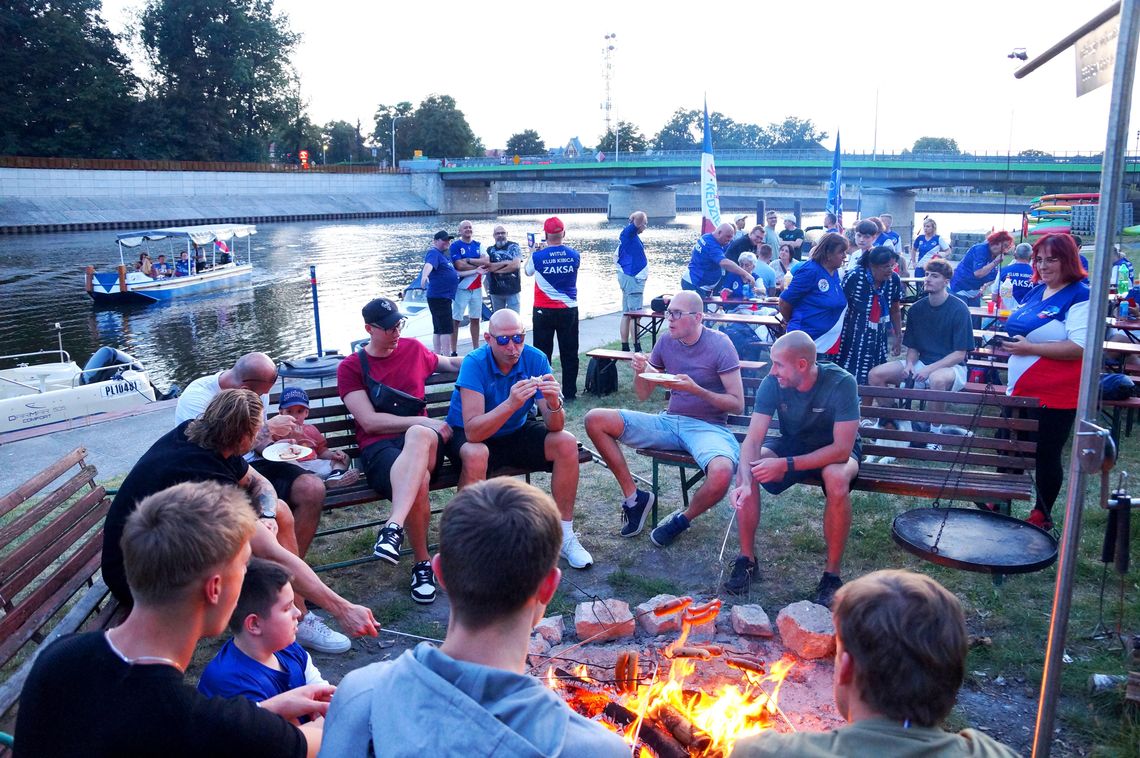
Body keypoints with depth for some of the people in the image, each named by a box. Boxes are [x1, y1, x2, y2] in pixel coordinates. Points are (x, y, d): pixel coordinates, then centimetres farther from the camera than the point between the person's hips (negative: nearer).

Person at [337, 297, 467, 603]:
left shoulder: (413, 348, 17)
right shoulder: (350, 367, 7)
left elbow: (450, 363, 39)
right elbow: (370, 421, -4)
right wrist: (425, 422, -11)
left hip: (422, 436, 4)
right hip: (379, 447, -3)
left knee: (420, 436, -35)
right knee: (419, 480, -37)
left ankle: (394, 527, -38)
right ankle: (422, 563, -23)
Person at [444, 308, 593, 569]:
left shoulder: (535, 359, -15)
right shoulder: (475, 364, -25)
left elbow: (555, 427, -17)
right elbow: (472, 432, -35)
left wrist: (554, 403, -39)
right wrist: (511, 404, -48)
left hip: (517, 431, 4)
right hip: (472, 436, -4)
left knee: (567, 444, -17)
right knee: (476, 456, -36)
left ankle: (565, 535, -4)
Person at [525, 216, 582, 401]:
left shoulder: (537, 256, -10)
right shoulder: (574, 255, -5)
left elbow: (528, 271, 10)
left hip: (544, 311, -1)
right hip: (569, 310, 2)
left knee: (543, 353, 7)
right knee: (569, 353, 9)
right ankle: (569, 393, 13)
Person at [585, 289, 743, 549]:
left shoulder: (719, 344, -9)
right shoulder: (666, 341, 5)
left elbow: (737, 404, -10)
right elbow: (643, 394, 12)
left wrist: (696, 390, -22)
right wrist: (639, 371, -10)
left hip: (708, 427, -5)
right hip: (669, 421, 5)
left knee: (722, 474, -39)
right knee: (595, 420, -11)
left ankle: (683, 519, -4)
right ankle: (633, 496, -1)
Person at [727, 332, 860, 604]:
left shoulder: (841, 383, -29)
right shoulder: (773, 383, -19)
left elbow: (842, 449, -31)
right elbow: (753, 438, -23)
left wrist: (786, 465, -37)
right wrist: (745, 482, -42)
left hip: (834, 450, -3)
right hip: (792, 443, 3)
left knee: (837, 479, -37)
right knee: (746, 469, -24)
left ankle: (832, 574, -19)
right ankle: (747, 559, -6)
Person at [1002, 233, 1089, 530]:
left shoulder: (1081, 297, -13)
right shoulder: (1035, 292, 10)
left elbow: (1081, 347, -23)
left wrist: (1030, 348, -24)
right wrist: (1008, 341, 7)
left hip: (1054, 397, -7)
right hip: (1021, 390, 8)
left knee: (1046, 456, 6)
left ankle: (1042, 515, 23)